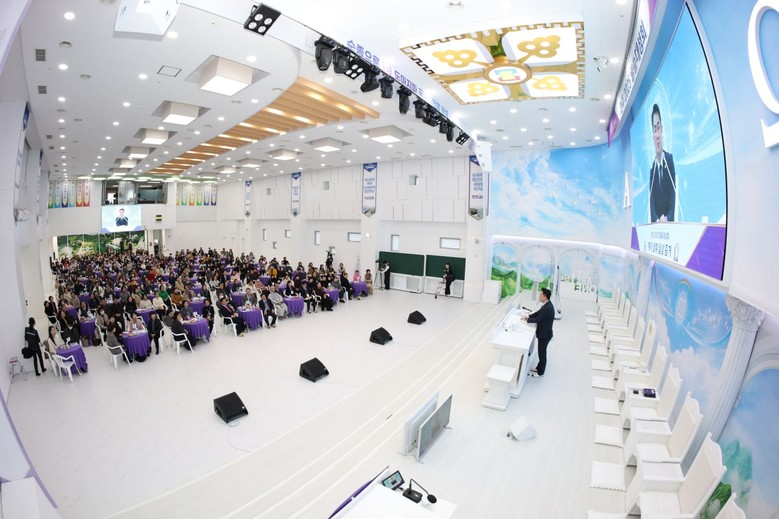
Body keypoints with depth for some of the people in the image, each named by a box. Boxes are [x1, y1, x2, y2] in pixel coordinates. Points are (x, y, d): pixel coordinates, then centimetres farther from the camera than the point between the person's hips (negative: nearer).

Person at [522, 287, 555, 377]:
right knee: (541, 352, 23)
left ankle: (540, 372, 25)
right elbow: (538, 312, 12)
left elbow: (537, 319, -24)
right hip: (543, 333, 9)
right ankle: (539, 368, 40)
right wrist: (529, 316, 0)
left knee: (542, 353, 8)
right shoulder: (546, 305, 0)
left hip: (544, 334, -9)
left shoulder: (547, 308, -30)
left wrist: (526, 319, -10)